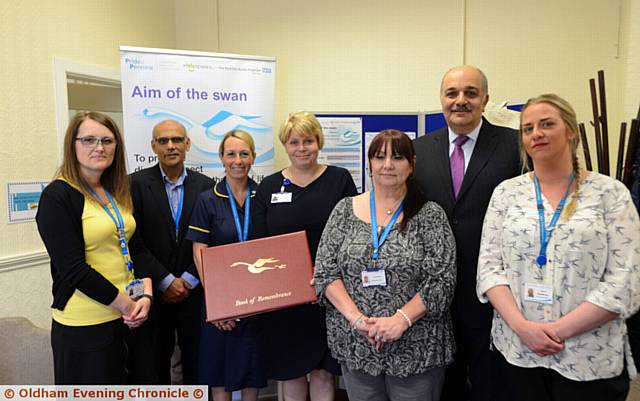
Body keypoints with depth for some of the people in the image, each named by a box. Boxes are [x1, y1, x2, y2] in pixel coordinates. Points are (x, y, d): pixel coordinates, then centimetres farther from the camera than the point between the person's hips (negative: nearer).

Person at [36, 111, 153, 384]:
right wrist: (126, 305, -13)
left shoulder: (118, 194, 8)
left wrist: (146, 293, -6)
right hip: (83, 326, -6)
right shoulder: (57, 196, -12)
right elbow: (73, 269, -17)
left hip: (128, 318, 6)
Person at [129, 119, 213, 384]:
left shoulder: (205, 185, 2)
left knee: (196, 361, 13)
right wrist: (166, 282, -11)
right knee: (155, 361, 14)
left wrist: (188, 281, -8)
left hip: (194, 291, 2)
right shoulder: (137, 183, -4)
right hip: (154, 292, -1)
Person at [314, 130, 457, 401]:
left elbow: (443, 280, -9)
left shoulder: (430, 214, -4)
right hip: (355, 346, 2)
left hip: (416, 348, -1)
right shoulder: (345, 210, 2)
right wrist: (355, 317, -14)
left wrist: (401, 319, -19)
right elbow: (324, 272, -2)